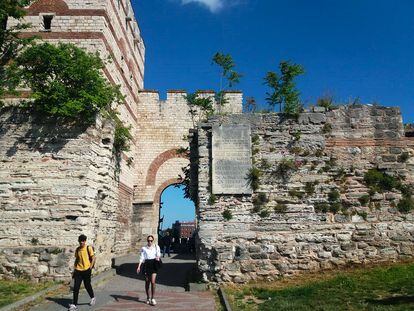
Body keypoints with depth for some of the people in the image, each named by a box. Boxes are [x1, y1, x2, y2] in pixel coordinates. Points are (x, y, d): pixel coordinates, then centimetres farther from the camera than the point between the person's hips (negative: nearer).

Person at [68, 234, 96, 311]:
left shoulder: (89, 248, -6)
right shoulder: (77, 249, 7)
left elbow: (93, 258, -5)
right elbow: (76, 260, 15)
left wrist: (91, 267, -13)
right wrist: (74, 270, 12)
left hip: (86, 270, -3)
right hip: (78, 270, 4)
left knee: (87, 285, 9)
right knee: (76, 287, -2)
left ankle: (93, 298, 34)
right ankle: (74, 305, 3)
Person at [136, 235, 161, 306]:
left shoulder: (156, 247, 5)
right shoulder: (144, 248, 4)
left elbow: (159, 255, 3)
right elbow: (142, 258, 0)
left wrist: (158, 257, -21)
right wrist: (139, 266, -11)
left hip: (154, 265, -1)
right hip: (146, 265, 1)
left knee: (153, 282, -12)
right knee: (147, 282, 10)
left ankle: (152, 298, -2)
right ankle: (148, 298, 27)